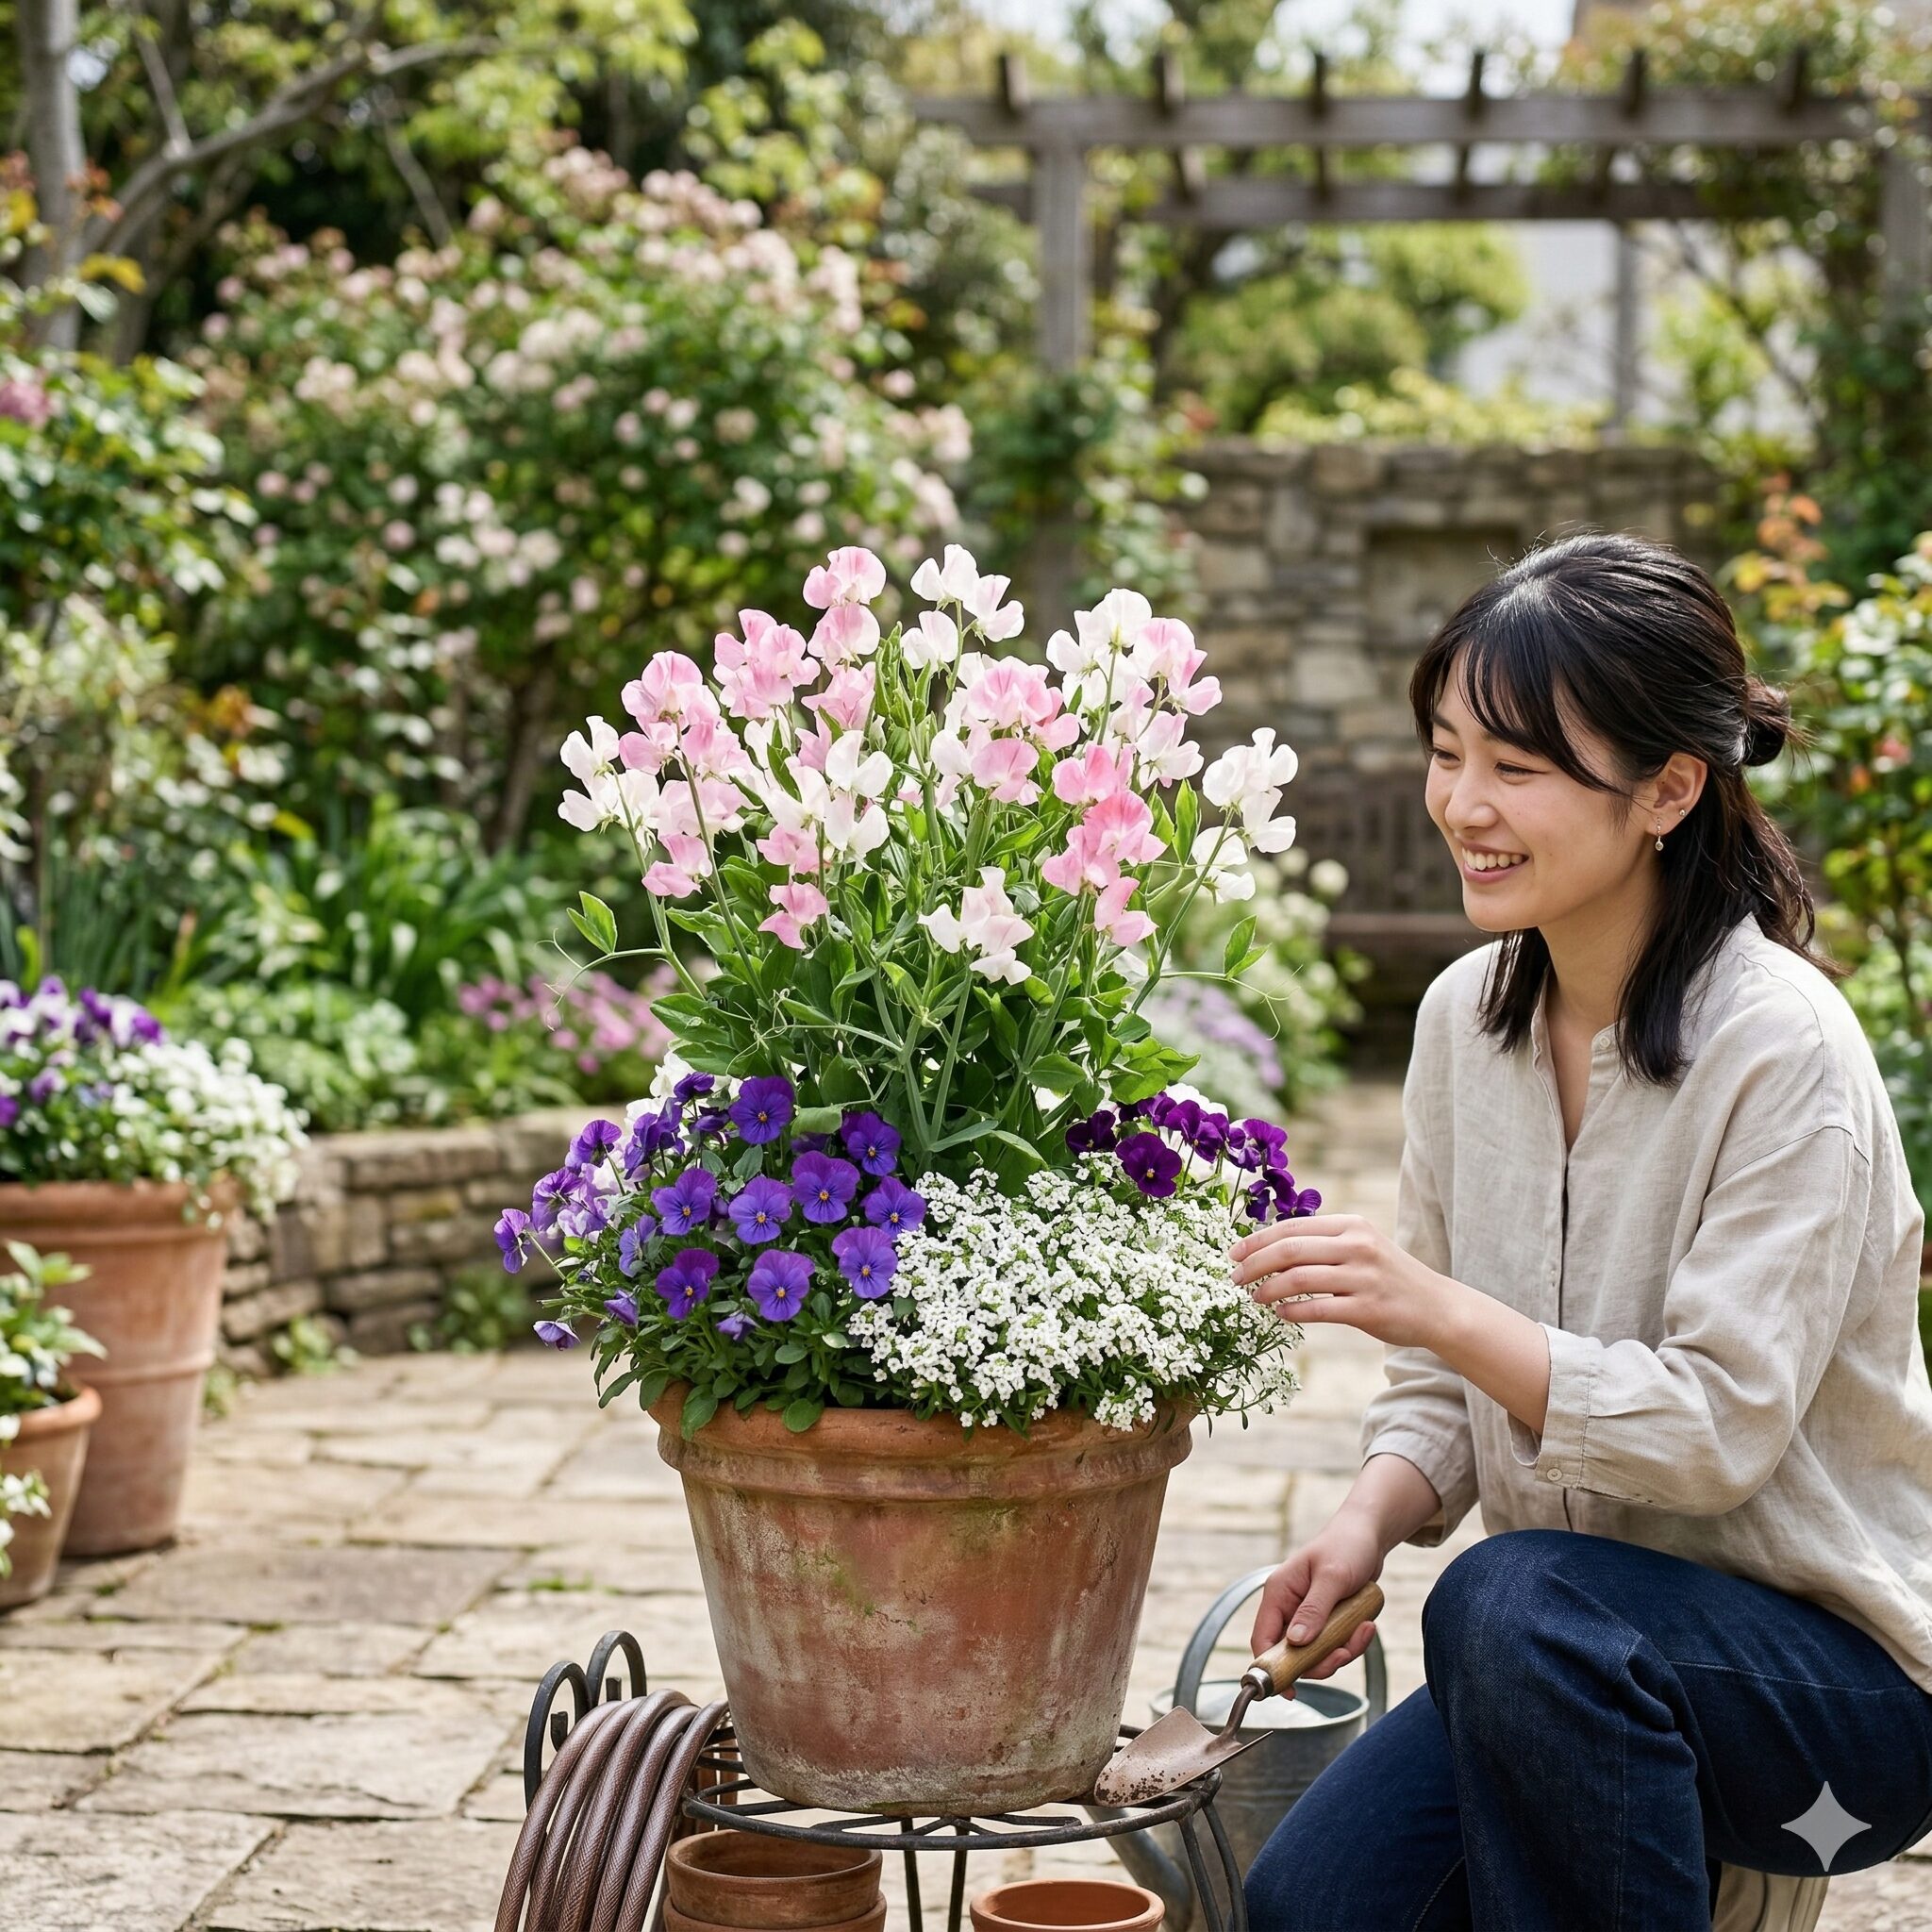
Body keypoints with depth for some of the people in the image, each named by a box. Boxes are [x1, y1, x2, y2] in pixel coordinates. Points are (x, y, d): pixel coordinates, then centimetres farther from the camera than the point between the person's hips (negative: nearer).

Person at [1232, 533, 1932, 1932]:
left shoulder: (1784, 1052, -19)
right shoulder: (1465, 1015, 2)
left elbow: (1719, 1429, -22)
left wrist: (1438, 1309, -32)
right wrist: (1374, 1517, -11)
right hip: (1587, 1658, 6)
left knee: (1512, 1603, -34)